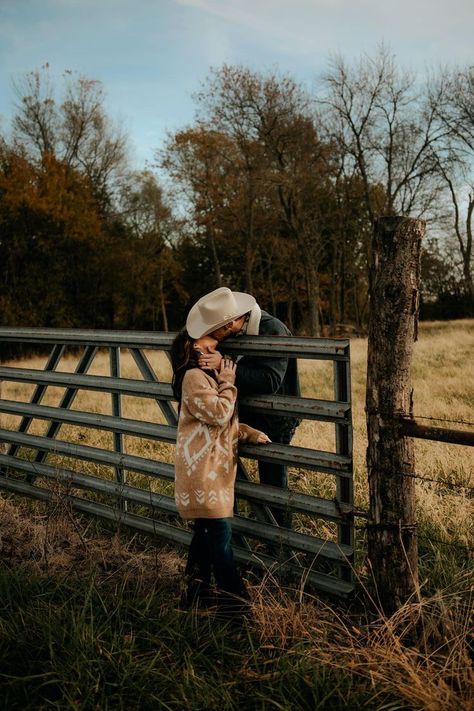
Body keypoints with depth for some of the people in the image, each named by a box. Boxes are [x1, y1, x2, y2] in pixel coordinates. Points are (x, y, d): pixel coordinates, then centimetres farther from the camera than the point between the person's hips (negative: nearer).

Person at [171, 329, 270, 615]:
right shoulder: (194, 377, -14)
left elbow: (225, 423, 19)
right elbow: (219, 414, -20)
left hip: (213, 469, 11)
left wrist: (249, 433, 4)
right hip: (203, 470, -10)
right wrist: (228, 383, -9)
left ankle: (197, 593, 27)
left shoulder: (207, 374, 19)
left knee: (206, 531, 16)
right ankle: (235, 601, 5)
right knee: (220, 532, -4)